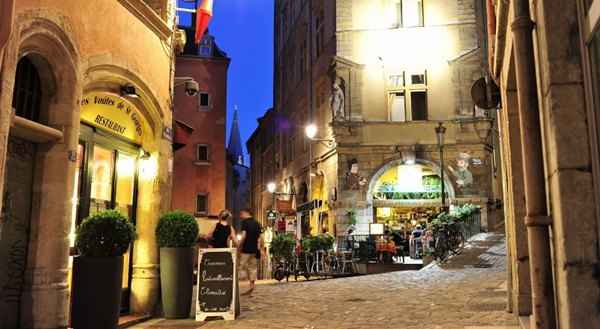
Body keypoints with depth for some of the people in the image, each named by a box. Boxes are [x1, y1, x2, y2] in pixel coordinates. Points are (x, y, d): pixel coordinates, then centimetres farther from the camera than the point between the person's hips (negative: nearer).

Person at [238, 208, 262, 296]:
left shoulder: (245, 222, -7)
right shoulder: (257, 223, 13)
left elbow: (243, 236, -15)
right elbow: (259, 238, 13)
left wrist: (239, 246, -9)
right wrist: (258, 248, 16)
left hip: (246, 249, -7)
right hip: (255, 249, 7)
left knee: (242, 267, 0)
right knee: (253, 268, 10)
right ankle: (252, 286, 11)